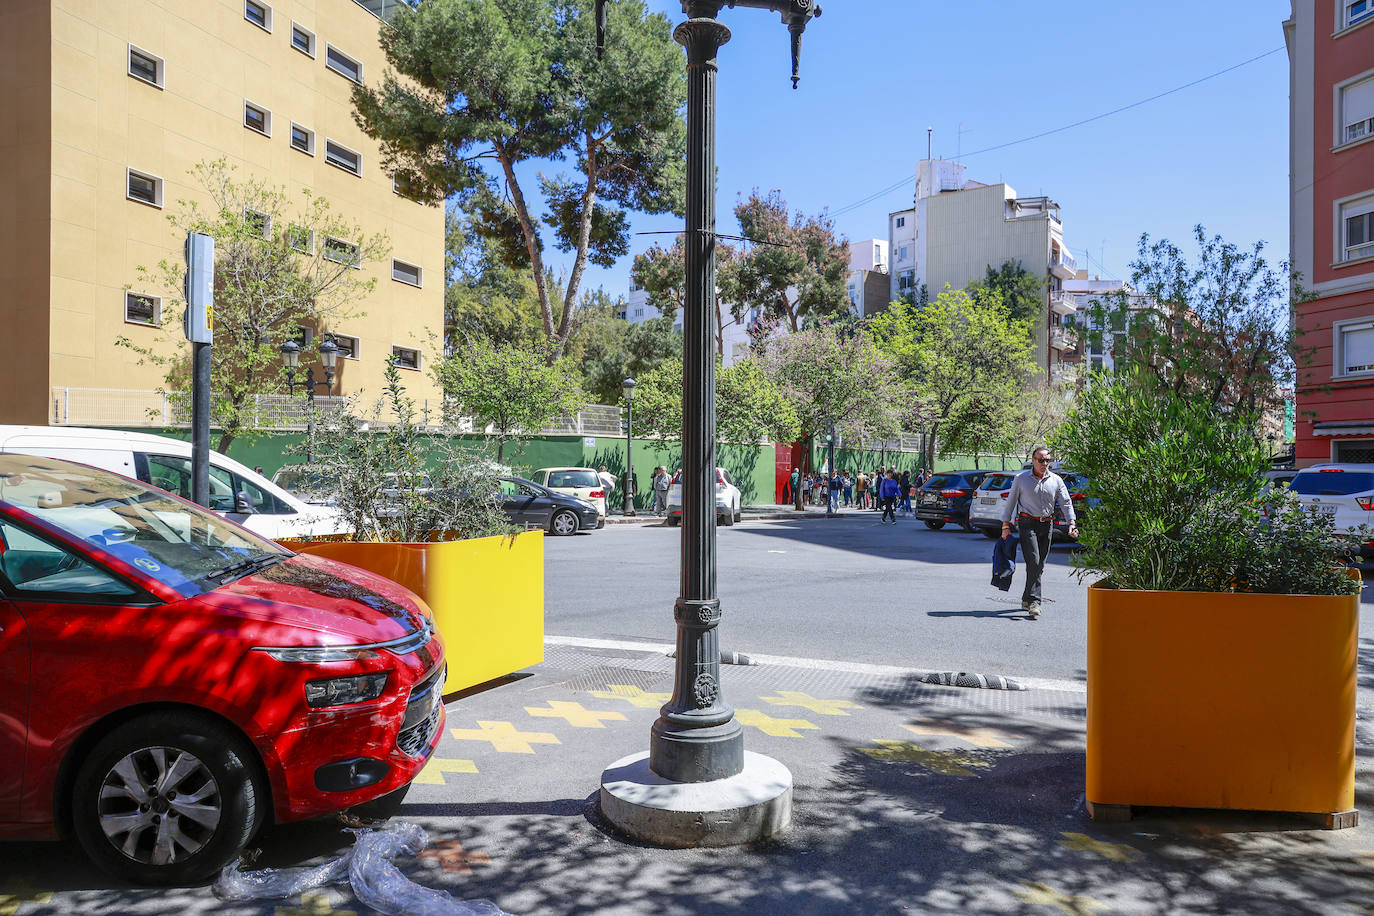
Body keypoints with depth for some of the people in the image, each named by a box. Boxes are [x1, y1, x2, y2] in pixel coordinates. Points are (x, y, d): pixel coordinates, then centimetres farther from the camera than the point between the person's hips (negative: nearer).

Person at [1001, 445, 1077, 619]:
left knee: (1040, 565, 8)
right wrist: (1006, 525, -1)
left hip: (1047, 526, 4)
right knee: (1033, 562, -16)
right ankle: (1034, 602, -18)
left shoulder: (1056, 480, 7)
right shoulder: (1021, 479, 0)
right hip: (1027, 524, -4)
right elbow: (1010, 502, 4)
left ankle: (1026, 600, 20)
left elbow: (1066, 503, 6)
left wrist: (1072, 523, -9)